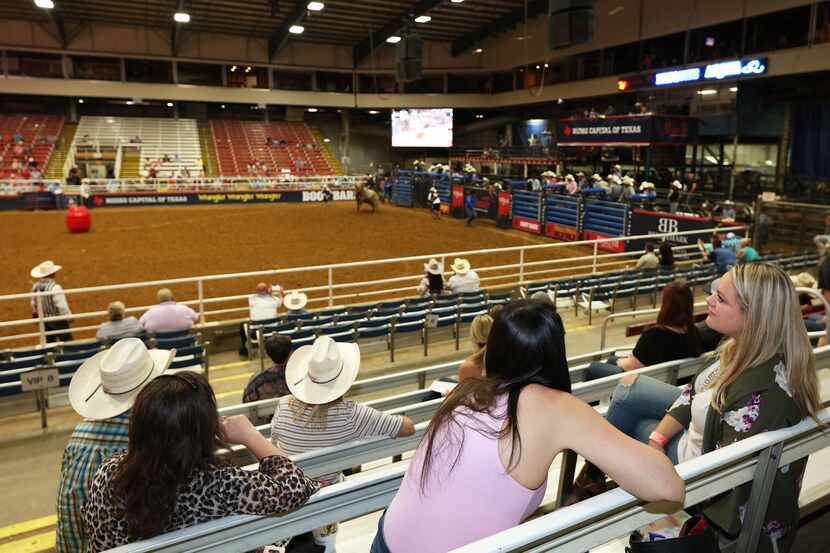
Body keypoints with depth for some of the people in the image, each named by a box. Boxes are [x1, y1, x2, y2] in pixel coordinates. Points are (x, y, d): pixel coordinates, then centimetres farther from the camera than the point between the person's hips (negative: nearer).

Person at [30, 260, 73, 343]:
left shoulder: (36, 286, -3)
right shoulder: (55, 287, -26)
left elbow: (34, 304, 11)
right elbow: (62, 306, -23)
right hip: (58, 321, -7)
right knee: (67, 342, 8)